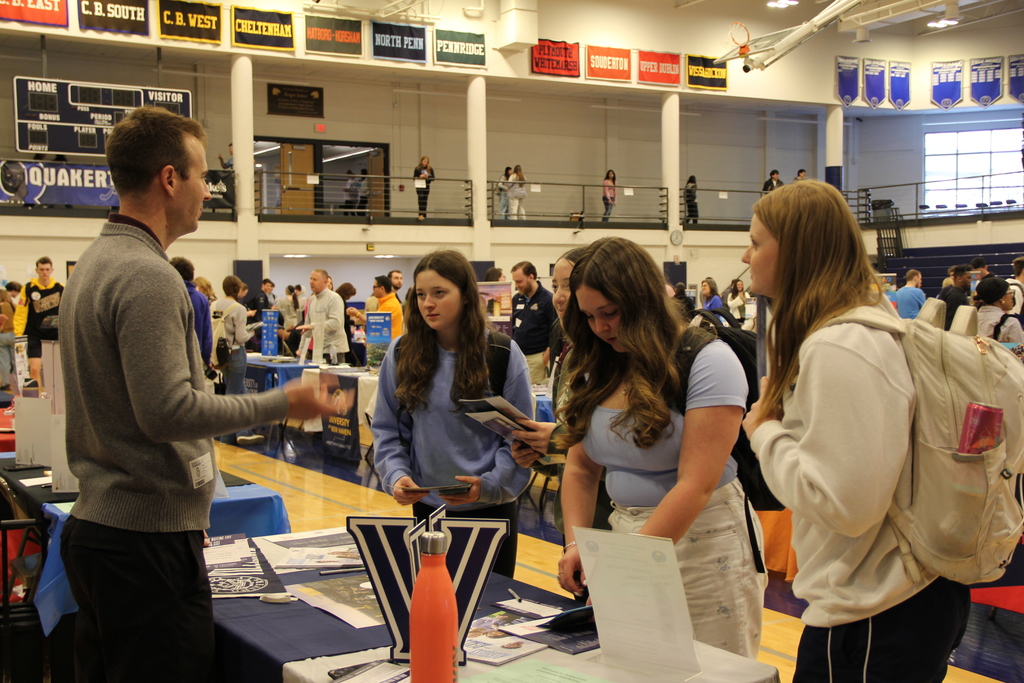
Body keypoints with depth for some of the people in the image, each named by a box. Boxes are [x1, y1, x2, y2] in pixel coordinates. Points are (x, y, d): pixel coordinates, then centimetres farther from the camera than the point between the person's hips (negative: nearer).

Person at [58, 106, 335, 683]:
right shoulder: (147, 277, -18)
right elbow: (168, 410, -24)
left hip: (96, 523, 10)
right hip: (147, 537, -10)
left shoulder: (93, 263, 14)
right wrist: (280, 404, -15)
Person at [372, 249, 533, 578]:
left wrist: (488, 484, -18)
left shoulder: (502, 354, -6)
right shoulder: (401, 353, 1)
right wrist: (396, 475, -12)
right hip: (426, 506, 2)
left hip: (490, 509, -2)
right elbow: (387, 429, 5)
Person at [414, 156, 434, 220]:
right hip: (419, 186, -3)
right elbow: (414, 178, -2)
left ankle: (424, 215, 14)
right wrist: (420, 176, -19)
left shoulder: (430, 169, 2)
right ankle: (421, 214, -22)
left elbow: (433, 178, 2)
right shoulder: (417, 169, -3)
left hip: (426, 186, 3)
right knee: (420, 199, -16)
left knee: (425, 201, 8)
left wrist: (427, 177, -17)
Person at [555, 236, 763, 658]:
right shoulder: (597, 370, 6)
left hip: (702, 542, -5)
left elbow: (695, 485, -20)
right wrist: (576, 543, -7)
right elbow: (580, 468, 9)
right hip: (624, 531, 6)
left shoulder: (707, 362, -14)